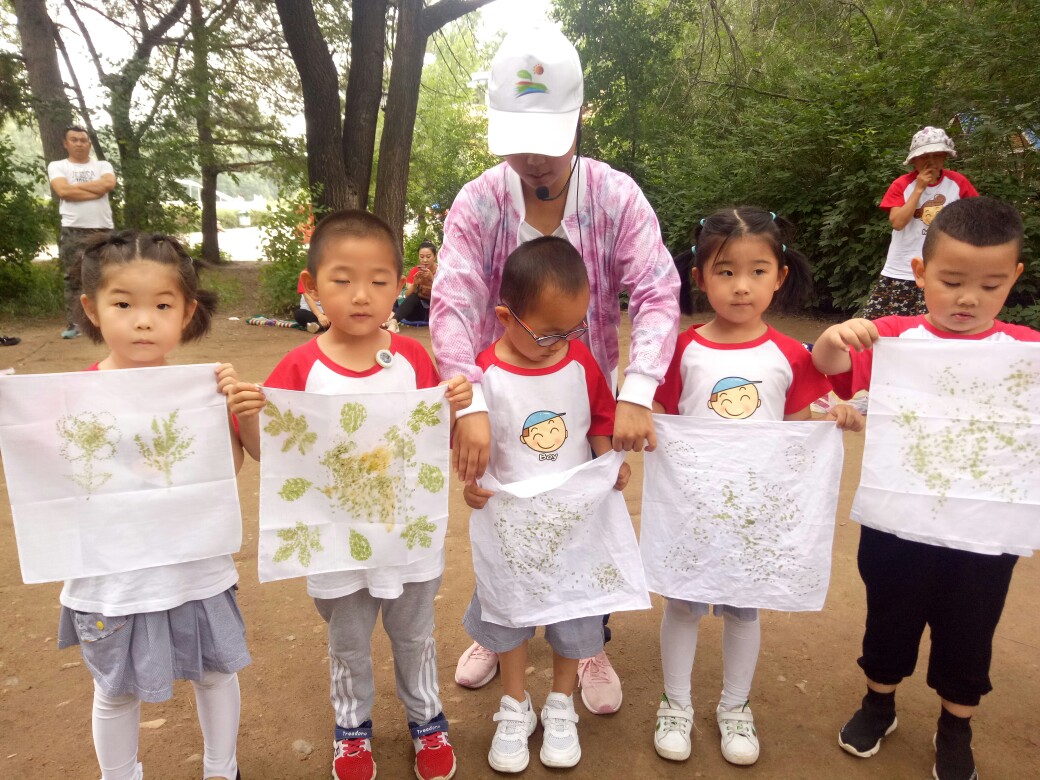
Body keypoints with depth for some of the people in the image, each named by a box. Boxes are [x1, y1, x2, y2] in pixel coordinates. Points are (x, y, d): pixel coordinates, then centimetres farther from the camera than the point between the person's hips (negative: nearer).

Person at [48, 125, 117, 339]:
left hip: (103, 230, 1)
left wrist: (76, 185, -4)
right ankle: (72, 324, 1)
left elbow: (109, 184, -7)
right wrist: (97, 190, -6)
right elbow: (63, 191, -9)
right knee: (73, 279, -1)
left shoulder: (103, 165, 15)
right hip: (73, 231, -1)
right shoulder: (57, 166, 10)